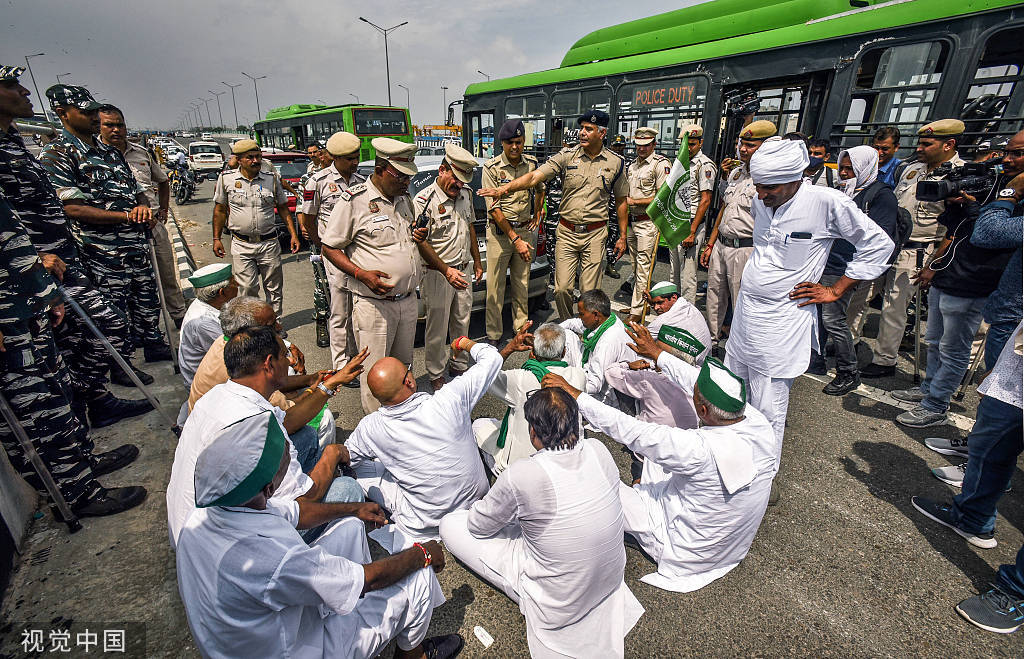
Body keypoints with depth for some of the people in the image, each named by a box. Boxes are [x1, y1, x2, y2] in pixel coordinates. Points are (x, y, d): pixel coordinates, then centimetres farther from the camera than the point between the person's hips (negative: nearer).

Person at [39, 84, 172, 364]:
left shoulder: (109, 151, 14)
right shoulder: (55, 155, -9)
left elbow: (136, 188, 17)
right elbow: (72, 208, -17)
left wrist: (143, 207, -6)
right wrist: (126, 216, -20)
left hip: (137, 244, 7)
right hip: (104, 252, -7)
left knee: (148, 300, 18)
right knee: (116, 313, 3)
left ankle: (154, 346, 35)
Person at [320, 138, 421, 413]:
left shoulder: (404, 198, 12)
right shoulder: (354, 200, -10)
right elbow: (329, 247, -7)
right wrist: (362, 274, -20)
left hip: (408, 300, 7)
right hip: (374, 305, -6)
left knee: (403, 364, 18)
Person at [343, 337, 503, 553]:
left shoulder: (370, 428, -20)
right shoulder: (450, 400, -26)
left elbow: (346, 457, 4)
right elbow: (491, 358, -12)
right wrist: (464, 343, 7)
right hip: (476, 504, 1)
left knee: (362, 467, 15)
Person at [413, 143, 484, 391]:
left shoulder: (466, 194, 7)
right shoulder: (424, 200, -15)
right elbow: (422, 242, -17)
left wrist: (477, 262, 19)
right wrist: (447, 271, -25)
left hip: (463, 270, 7)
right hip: (437, 275, -6)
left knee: (462, 323, 17)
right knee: (437, 329, 4)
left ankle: (459, 366, 35)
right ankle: (436, 375, 21)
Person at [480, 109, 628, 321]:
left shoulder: (615, 163, 4)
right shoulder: (567, 156, 0)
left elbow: (621, 200, 13)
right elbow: (535, 176, -11)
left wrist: (622, 236, 11)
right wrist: (504, 188, -26)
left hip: (595, 235, 0)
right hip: (566, 232, 0)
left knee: (589, 292, 2)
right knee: (562, 289, -1)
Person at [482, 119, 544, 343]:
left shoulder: (532, 163, 5)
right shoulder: (491, 168, -8)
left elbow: (539, 189, 27)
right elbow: (494, 209, -13)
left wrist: (538, 213, 14)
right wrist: (515, 239, -17)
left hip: (525, 230, 4)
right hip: (499, 232, -4)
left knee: (522, 285, 10)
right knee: (495, 287, -1)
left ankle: (521, 328, 23)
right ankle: (494, 335, 10)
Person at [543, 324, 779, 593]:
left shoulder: (700, 449, -40)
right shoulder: (760, 424, -20)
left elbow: (628, 431, -33)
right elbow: (694, 380, -8)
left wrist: (576, 396, -25)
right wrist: (657, 354, 3)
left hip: (689, 554, -7)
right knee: (656, 449, 15)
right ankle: (645, 491, 38)